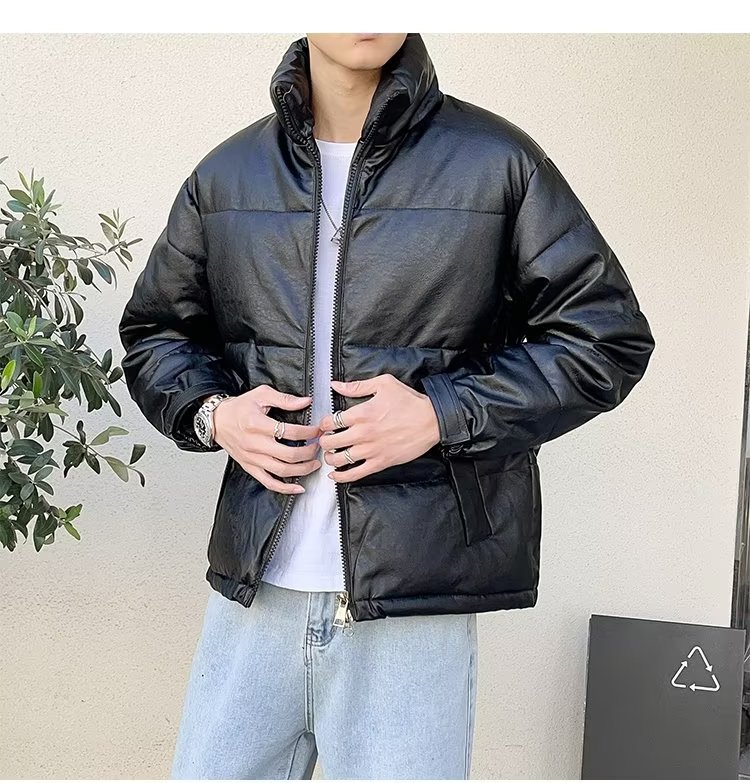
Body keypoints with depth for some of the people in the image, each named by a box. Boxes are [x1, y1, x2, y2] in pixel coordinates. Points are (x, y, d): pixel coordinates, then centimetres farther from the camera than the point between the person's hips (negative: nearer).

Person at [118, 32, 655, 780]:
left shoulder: (497, 162, -1)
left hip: (415, 601, -3)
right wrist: (211, 412, -3)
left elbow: (607, 335, 0)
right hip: (252, 586, 3)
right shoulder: (224, 176, 8)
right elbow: (154, 331, 19)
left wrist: (443, 415, -12)